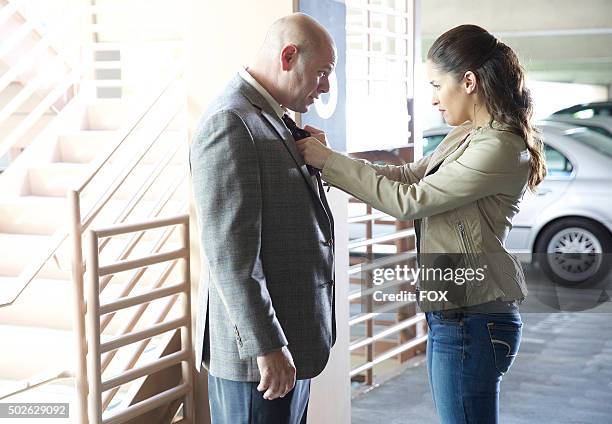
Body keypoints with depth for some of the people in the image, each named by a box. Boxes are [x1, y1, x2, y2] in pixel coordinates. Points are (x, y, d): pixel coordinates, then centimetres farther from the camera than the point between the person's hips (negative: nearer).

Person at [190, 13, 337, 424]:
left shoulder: (275, 119, 13)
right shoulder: (230, 123, -18)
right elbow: (229, 251, -23)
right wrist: (266, 347, -23)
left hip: (293, 339, 9)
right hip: (259, 352, -9)